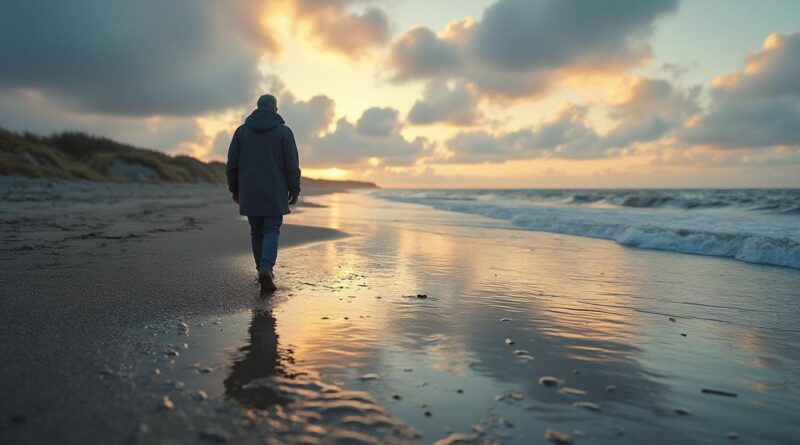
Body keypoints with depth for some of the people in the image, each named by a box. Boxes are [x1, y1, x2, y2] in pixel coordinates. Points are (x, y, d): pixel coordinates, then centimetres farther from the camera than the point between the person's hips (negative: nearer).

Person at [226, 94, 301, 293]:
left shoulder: (242, 130, 6)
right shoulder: (283, 131, -3)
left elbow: (232, 164, 6)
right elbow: (292, 165, -6)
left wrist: (234, 189, 16)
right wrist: (294, 190, 3)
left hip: (249, 192, 3)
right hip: (274, 193, -3)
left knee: (256, 232, 13)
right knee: (271, 230, 1)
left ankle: (264, 271, 20)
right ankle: (266, 268, -19)